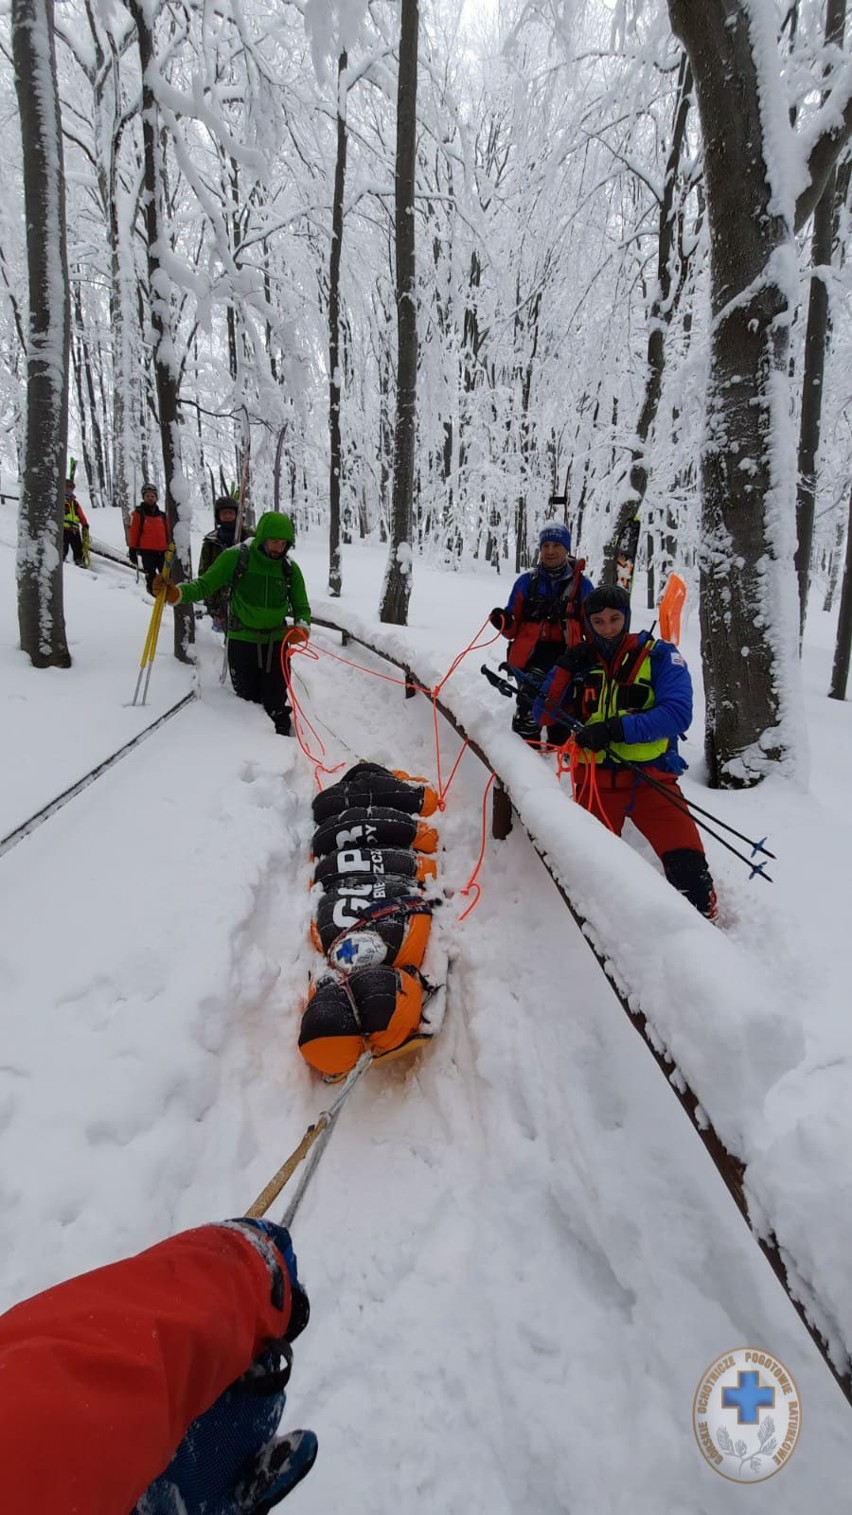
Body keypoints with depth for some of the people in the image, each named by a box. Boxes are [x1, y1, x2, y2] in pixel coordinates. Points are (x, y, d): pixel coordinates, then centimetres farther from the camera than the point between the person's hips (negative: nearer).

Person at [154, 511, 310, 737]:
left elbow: (302, 607, 6)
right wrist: (174, 593, -26)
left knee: (276, 705, 4)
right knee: (247, 701, 8)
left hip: (276, 642, 1)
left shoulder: (290, 569, -2)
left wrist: (302, 629, -16)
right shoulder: (236, 557, -10)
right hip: (242, 641, -1)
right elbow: (204, 586, -7)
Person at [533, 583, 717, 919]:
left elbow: (677, 713, -16)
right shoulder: (581, 661, 7)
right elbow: (544, 715, 4)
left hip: (652, 778, -2)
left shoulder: (659, 655, -2)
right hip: (596, 779, 3)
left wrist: (616, 729, -26)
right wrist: (565, 669, -8)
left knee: (690, 870, -15)